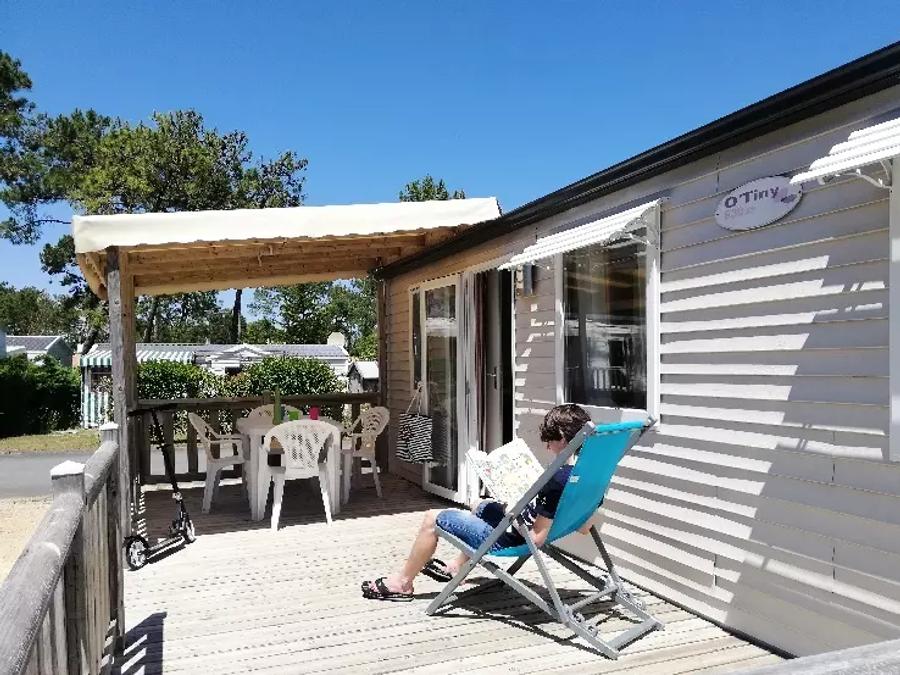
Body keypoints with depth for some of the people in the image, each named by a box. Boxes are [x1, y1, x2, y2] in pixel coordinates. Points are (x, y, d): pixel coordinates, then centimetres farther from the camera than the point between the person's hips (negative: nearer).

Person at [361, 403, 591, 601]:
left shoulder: (559, 479, -32)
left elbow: (537, 537, -29)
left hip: (507, 541, -9)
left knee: (432, 518, 4)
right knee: (481, 507, 35)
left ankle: (402, 582, 21)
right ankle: (456, 568, 45)